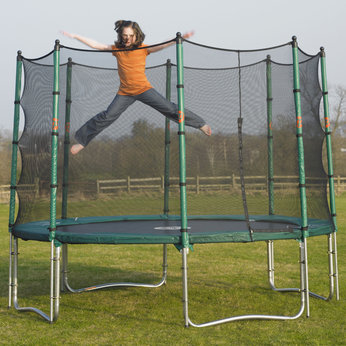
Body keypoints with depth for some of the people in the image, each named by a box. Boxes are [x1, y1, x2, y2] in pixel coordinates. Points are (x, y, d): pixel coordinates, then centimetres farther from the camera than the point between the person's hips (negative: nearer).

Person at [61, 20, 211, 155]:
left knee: (170, 109, -7)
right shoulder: (117, 49, -1)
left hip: (144, 89, -1)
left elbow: (162, 46, -17)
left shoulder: (143, 49, -7)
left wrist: (181, 38, -30)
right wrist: (75, 36, 1)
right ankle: (82, 140, 14)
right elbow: (95, 45, 3)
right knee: (106, 117, 0)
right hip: (124, 93, 2)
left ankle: (200, 124, 6)